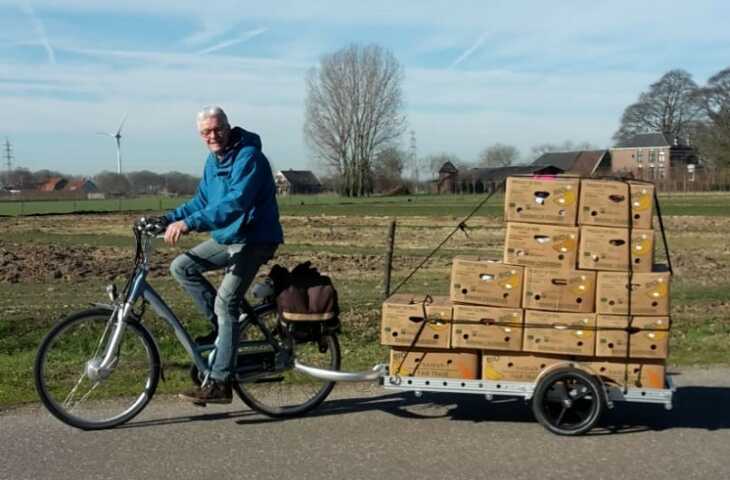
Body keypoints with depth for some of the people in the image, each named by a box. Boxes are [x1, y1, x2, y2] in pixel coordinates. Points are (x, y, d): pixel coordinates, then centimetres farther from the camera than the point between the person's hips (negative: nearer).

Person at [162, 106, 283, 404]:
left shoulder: (248, 156, -19)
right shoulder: (213, 160, 10)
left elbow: (235, 202, -31)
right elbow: (202, 201, 17)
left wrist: (189, 223, -39)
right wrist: (168, 219, 2)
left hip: (254, 239, -9)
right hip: (226, 237, 9)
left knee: (225, 302, -15)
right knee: (182, 267, -1)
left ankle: (219, 383, -11)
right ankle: (223, 327, 9)